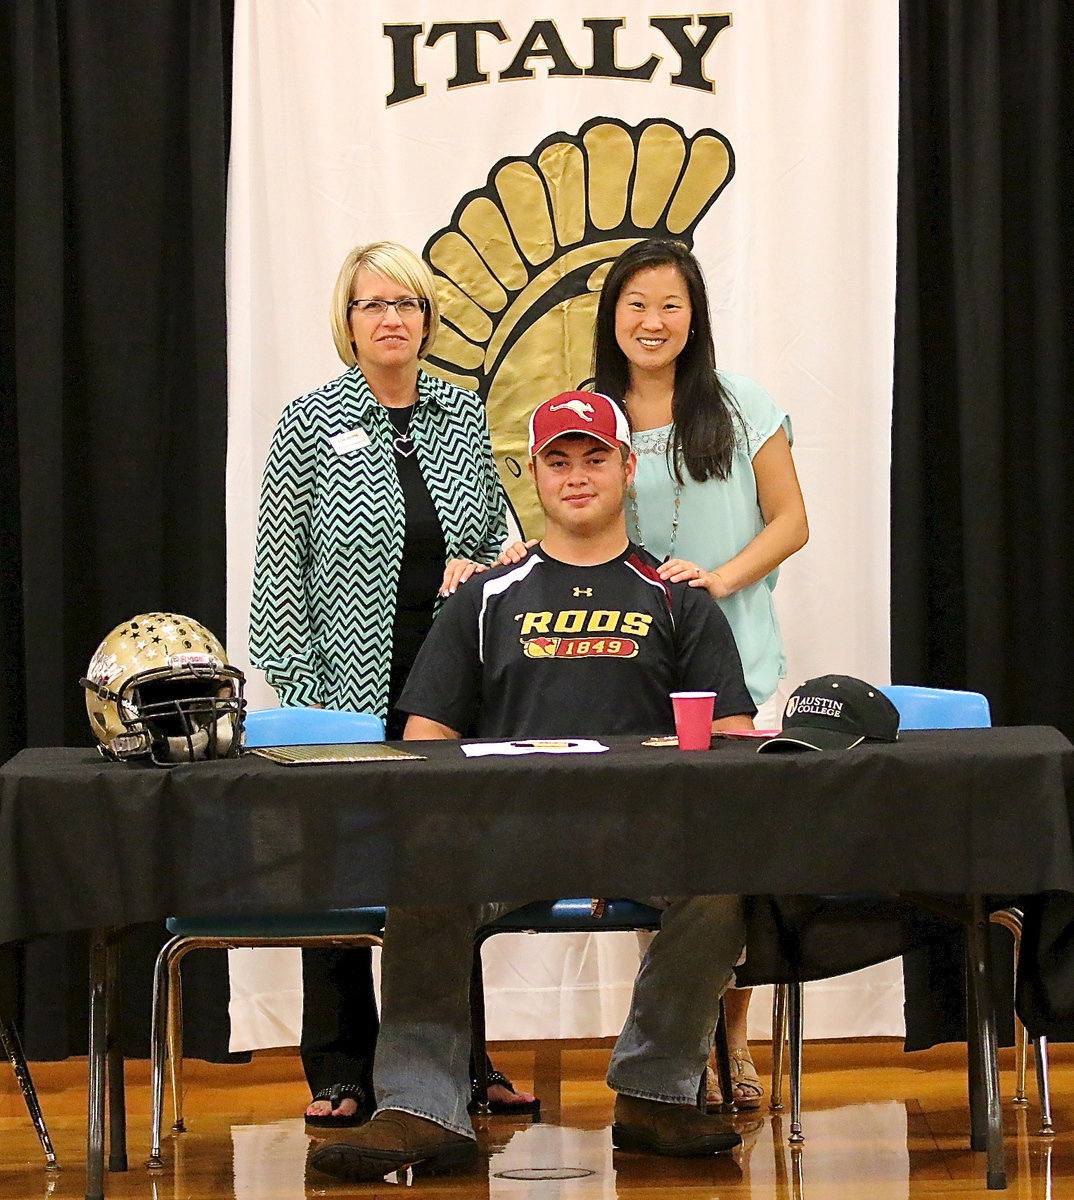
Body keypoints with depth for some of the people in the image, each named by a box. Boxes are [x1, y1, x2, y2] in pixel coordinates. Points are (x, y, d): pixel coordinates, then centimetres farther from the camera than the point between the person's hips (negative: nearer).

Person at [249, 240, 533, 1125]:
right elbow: (278, 570, -3)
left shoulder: (464, 416, 9)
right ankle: (340, 1074, 11)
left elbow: (498, 538, 18)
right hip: (348, 689, -3)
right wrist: (297, 687, -8)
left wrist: (479, 570, -5)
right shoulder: (312, 423, -2)